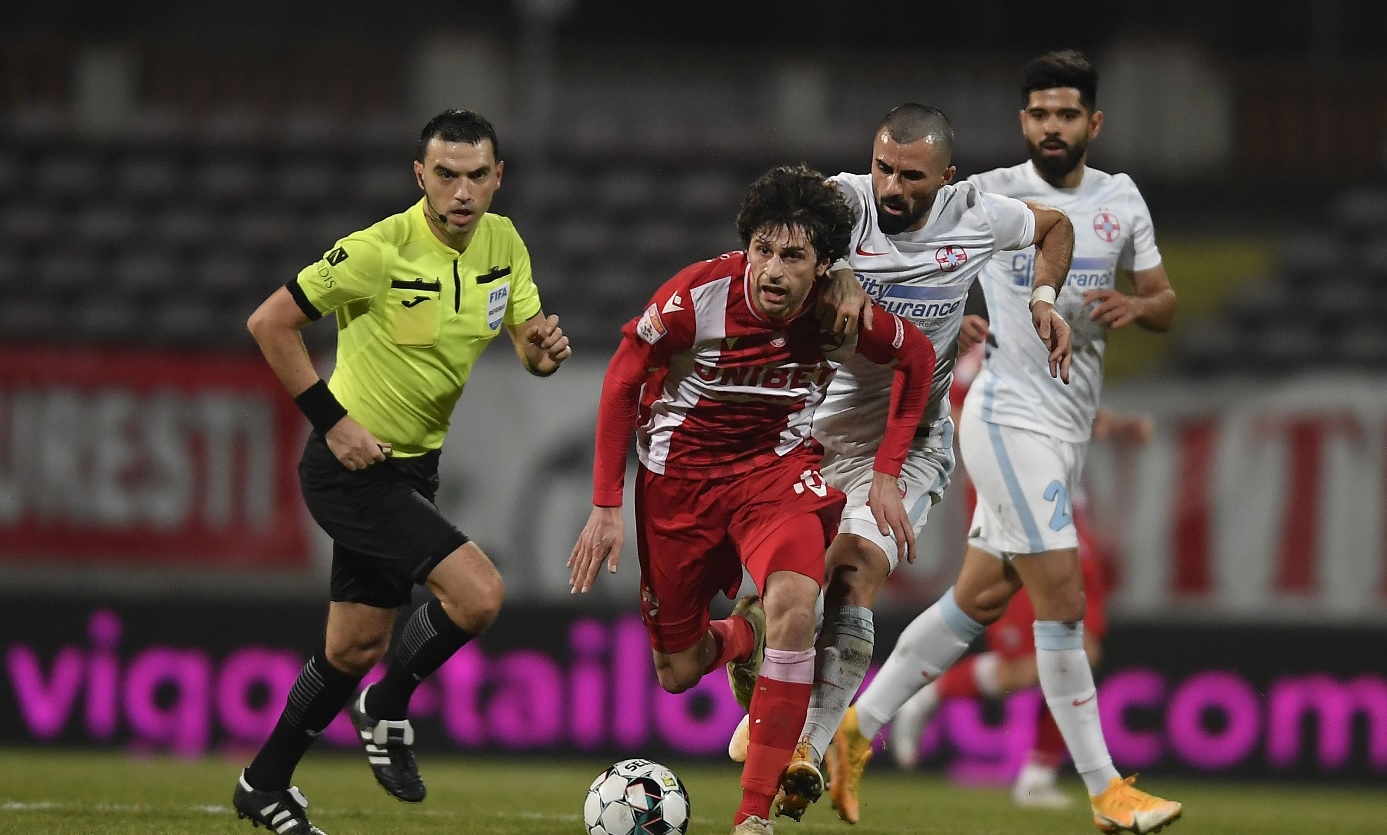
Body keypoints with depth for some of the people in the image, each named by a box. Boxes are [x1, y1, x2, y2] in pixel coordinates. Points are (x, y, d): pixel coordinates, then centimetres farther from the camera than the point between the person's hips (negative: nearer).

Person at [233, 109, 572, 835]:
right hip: (351, 468, -8)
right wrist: (332, 420, -19)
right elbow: (270, 322, -16)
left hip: (410, 468, 8)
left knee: (355, 649, 14)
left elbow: (529, 346, 3)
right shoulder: (382, 250, -21)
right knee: (479, 593, -20)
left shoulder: (502, 243, -1)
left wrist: (545, 347, -21)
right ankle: (387, 711, 3)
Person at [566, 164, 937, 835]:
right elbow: (623, 379, -10)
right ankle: (742, 637, 46)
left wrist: (887, 473, -1)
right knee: (677, 672, 6)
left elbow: (917, 357, 3)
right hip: (678, 472, 0)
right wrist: (606, 506, -10)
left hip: (777, 466, 0)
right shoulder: (698, 295, -24)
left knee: (793, 603, -30)